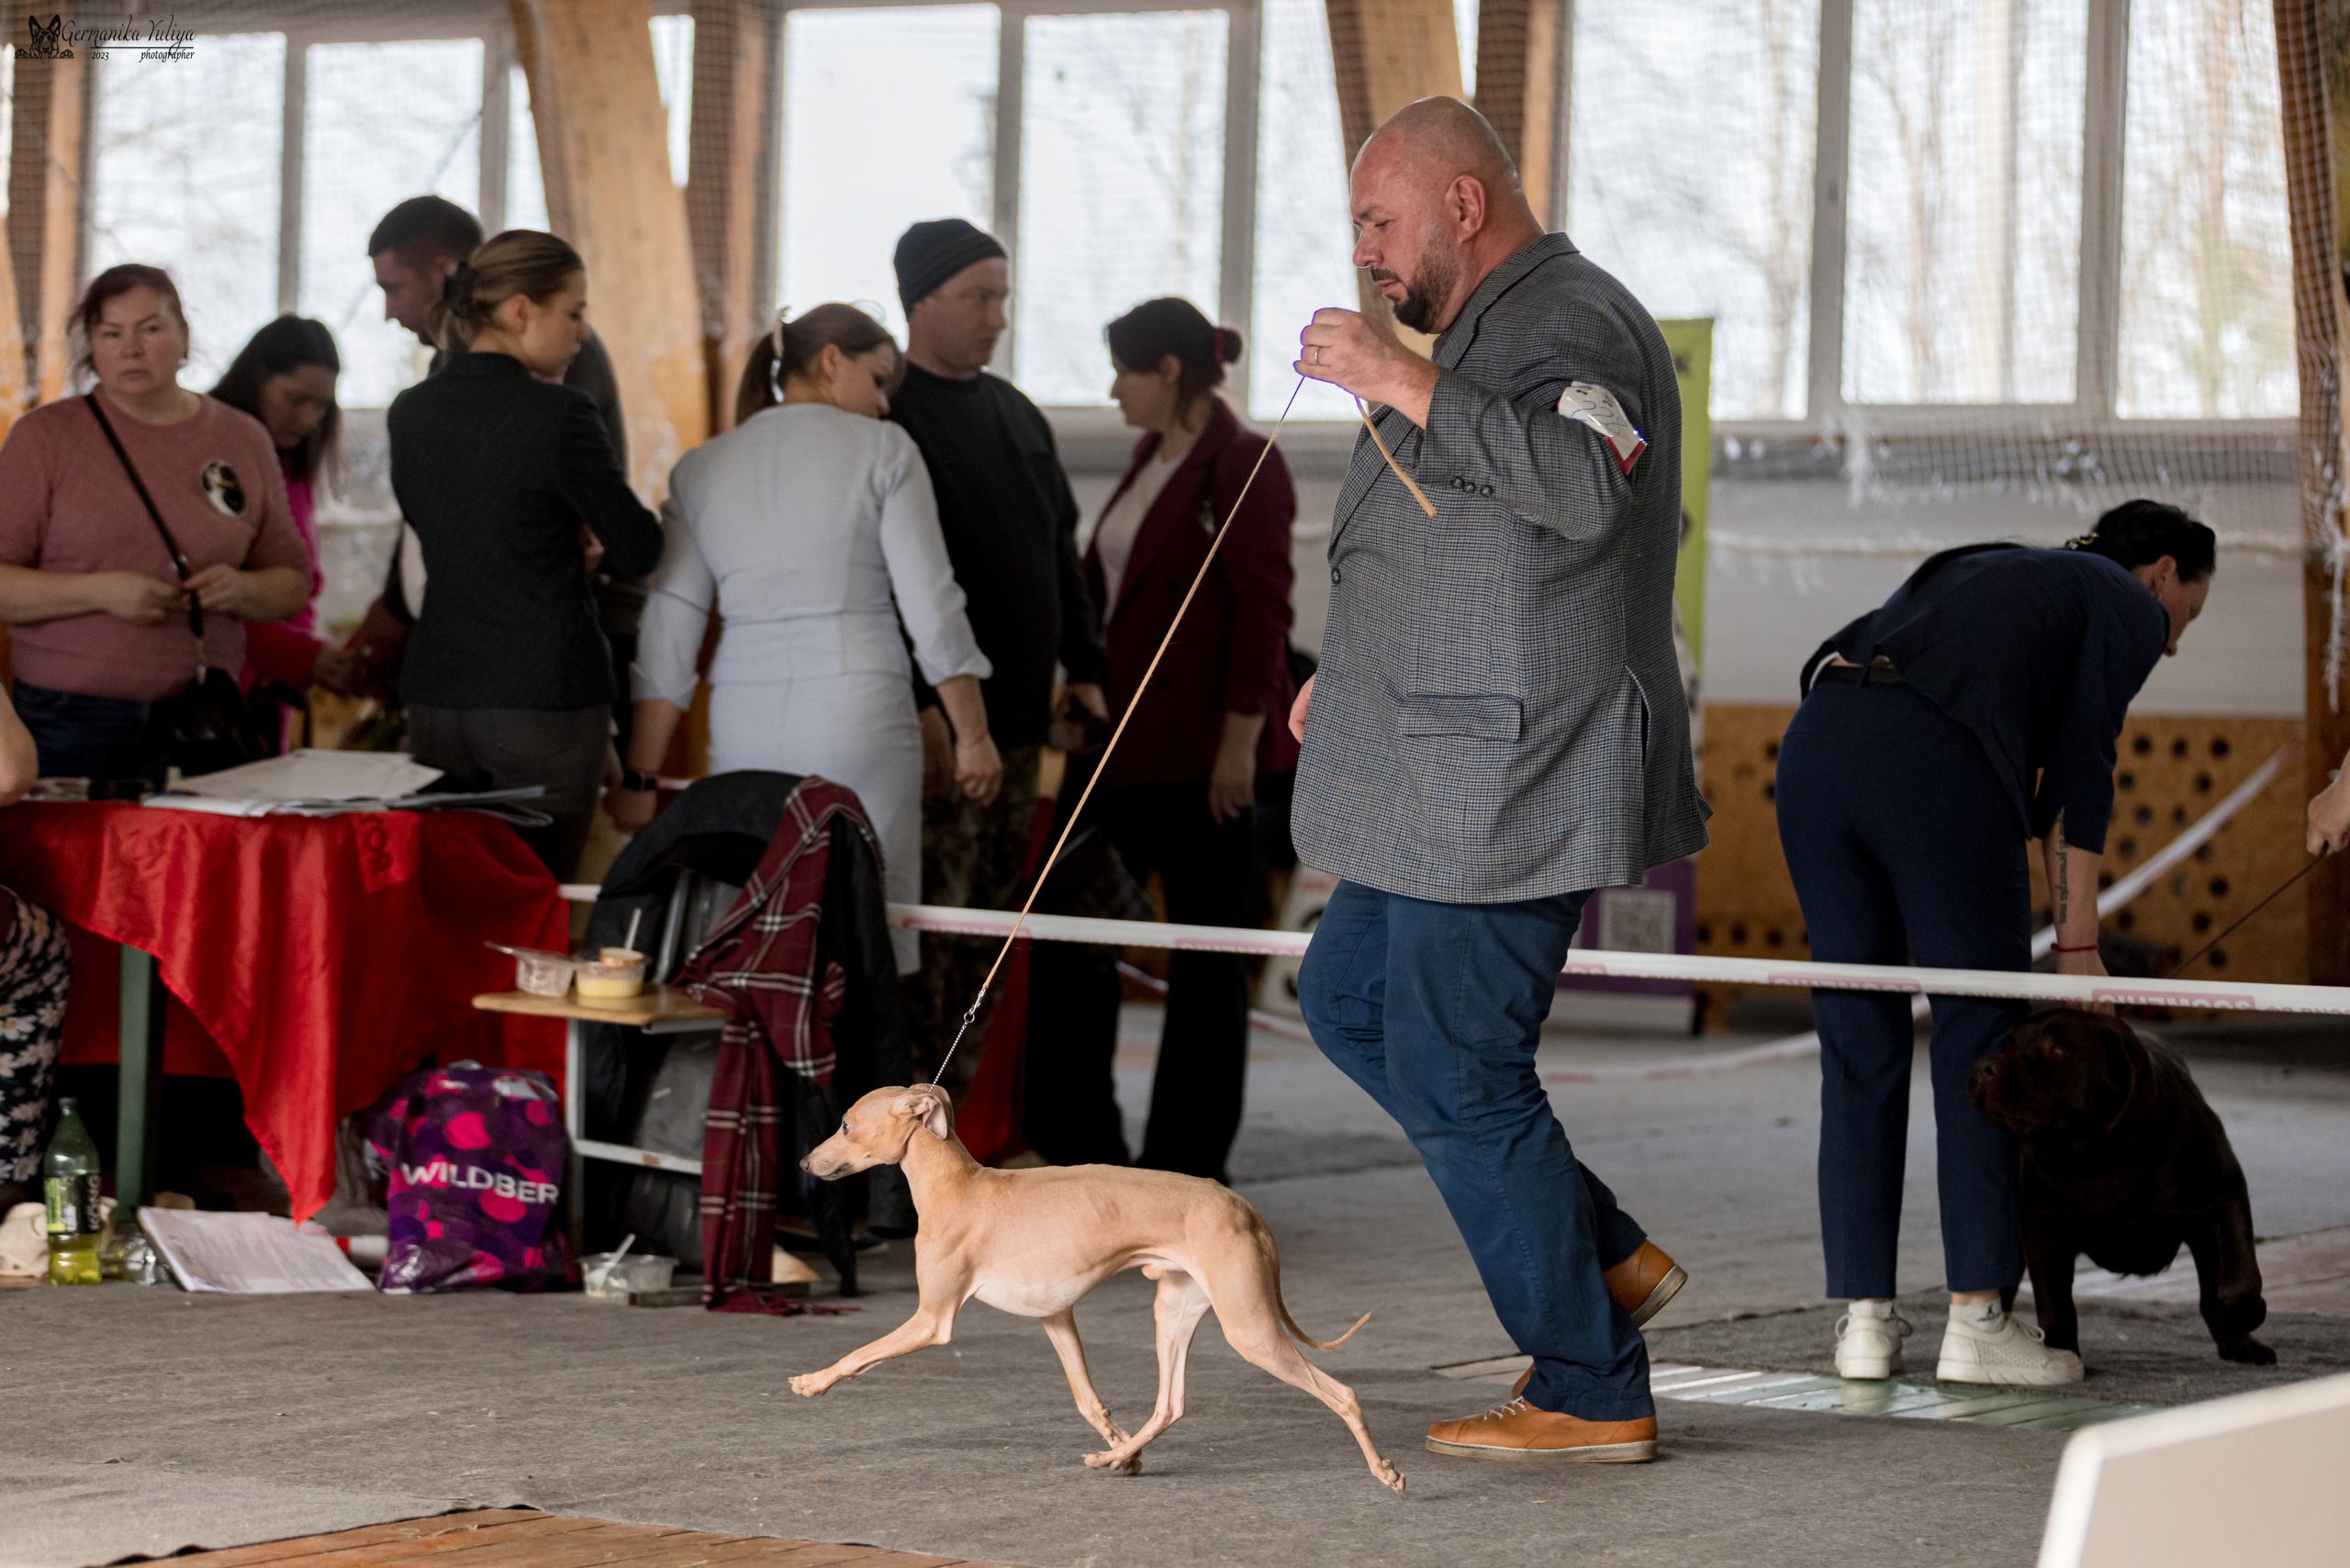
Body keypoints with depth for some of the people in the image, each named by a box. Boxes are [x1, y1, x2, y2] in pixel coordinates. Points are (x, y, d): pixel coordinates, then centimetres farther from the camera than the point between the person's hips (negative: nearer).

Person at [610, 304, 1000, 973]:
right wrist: (973, 734, 3)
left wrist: (640, 777, 8)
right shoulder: (881, 451, 1)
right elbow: (929, 601, -4)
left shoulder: (701, 468, 12)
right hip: (858, 707, -4)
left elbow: (669, 626, 8)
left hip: (744, 717, 4)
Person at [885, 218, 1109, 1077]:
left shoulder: (1015, 414, 18)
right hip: (936, 724, -8)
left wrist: (1084, 669, 19)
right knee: (928, 937, -10)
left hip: (1017, 718, 8)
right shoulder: (882, 413, -8)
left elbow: (1060, 551, 26)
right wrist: (920, 703, -21)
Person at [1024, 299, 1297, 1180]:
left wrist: (1241, 741, -19)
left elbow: (1262, 611, -15)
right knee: (1067, 929, 7)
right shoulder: (1150, 461, 15)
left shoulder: (1245, 467, -10)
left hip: (1202, 742, -9)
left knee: (1206, 953, 0)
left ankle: (1189, 1162, 6)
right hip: (1123, 735, 9)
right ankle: (1078, 1141, 15)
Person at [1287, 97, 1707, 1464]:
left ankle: (1591, 1393, 3)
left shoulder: (1571, 324, -16)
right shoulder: (1500, 327, 19)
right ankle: (1604, 1257, 20)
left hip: (1505, 785, -11)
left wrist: (1404, 385, -34)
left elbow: (1585, 483, -37)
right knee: (1349, 1000, 20)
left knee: (1458, 1073, -6)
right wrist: (1356, 670, 28)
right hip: (1455, 784, 11)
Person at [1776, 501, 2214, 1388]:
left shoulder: (1985, 574, 36)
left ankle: (1865, 1320, 10)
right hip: (1934, 766, -7)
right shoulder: (2128, 610, 16)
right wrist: (2078, 949, 4)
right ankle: (1978, 1321, 1)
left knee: (1857, 1041, 11)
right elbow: (2077, 773, 4)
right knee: (1984, 1035, 3)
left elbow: (1842, 657, 25)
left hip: (1816, 744, 7)